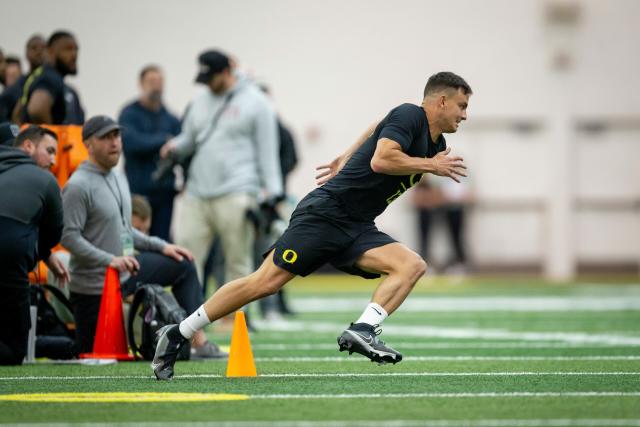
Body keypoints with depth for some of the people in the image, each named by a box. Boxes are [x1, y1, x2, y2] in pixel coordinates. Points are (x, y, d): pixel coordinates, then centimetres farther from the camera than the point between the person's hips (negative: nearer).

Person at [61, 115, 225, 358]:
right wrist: (110, 260, -30)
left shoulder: (118, 180, 11)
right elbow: (69, 236, -24)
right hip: (94, 285, -9)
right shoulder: (78, 186, -19)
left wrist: (162, 246, 11)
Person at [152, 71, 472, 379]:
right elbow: (380, 160, -24)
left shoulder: (436, 144, 16)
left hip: (357, 228, 8)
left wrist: (347, 159, 34)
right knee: (266, 282, -12)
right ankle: (177, 335, -3)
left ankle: (362, 331, -26)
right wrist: (431, 166, -13)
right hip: (326, 212, -8)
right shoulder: (409, 115, -9)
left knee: (413, 265, -13)